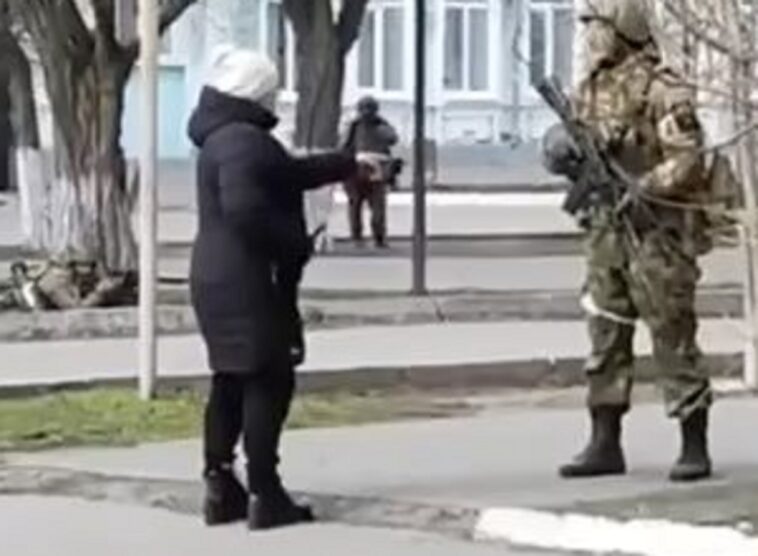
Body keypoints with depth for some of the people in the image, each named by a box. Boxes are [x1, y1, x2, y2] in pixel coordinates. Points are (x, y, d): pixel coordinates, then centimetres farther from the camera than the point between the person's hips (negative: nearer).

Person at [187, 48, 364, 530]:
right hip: (245, 281, -11)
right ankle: (264, 494, -7)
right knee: (269, 381, -7)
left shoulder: (230, 137, 17)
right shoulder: (242, 141, -17)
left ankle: (220, 487, 18)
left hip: (220, 279, 11)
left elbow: (290, 174, 29)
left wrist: (349, 165, 32)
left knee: (232, 382, 15)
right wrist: (294, 242, -19)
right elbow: (243, 208, -31)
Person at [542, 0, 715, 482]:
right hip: (606, 227, 8)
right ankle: (605, 445, 16)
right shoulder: (591, 89, 12)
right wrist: (567, 155, 2)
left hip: (656, 229, -8)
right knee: (606, 335, 9)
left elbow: (687, 160, -17)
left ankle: (695, 448, 3)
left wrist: (641, 190, -25)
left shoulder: (661, 90, -12)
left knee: (673, 336, -4)